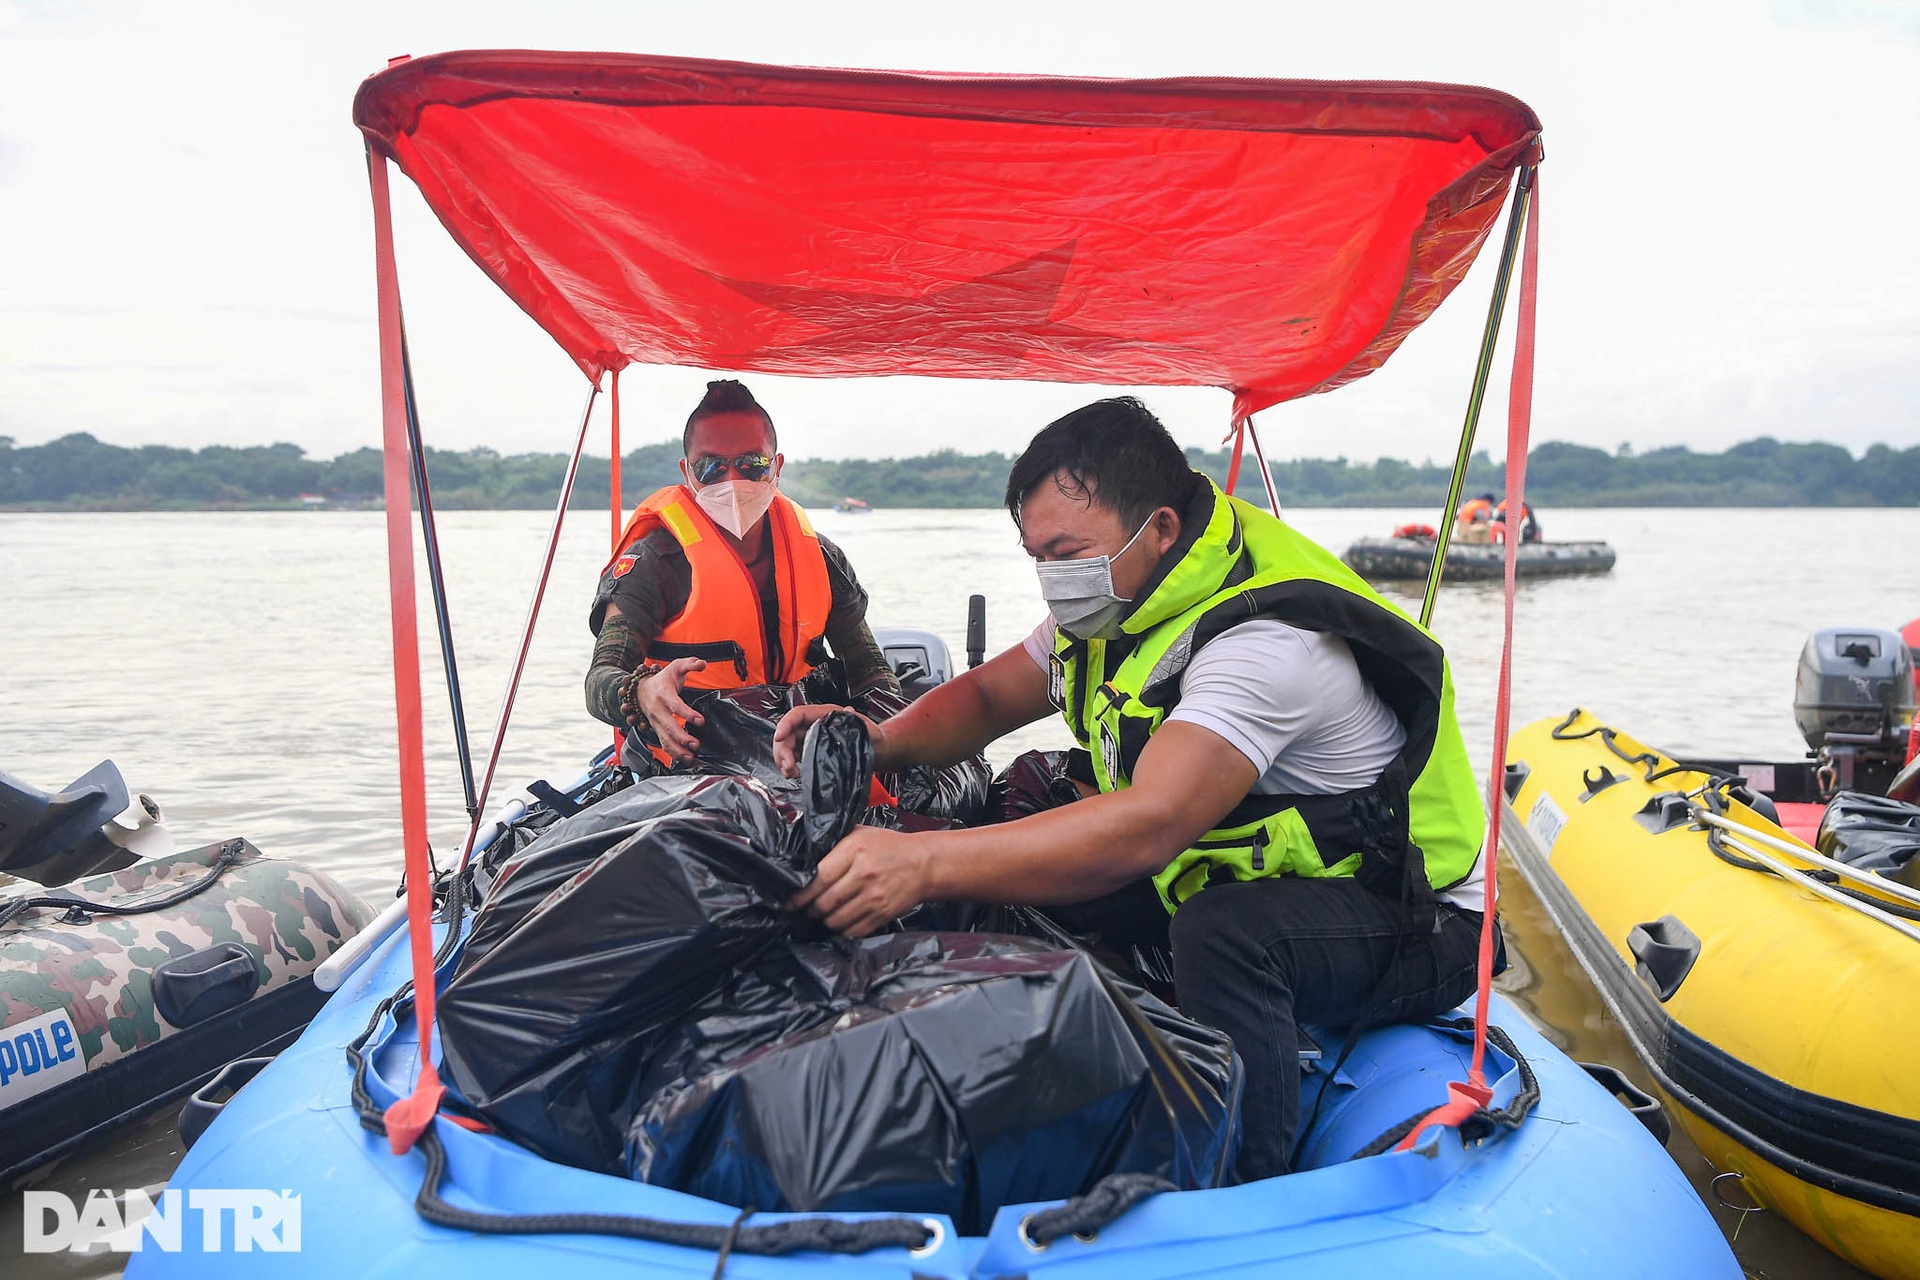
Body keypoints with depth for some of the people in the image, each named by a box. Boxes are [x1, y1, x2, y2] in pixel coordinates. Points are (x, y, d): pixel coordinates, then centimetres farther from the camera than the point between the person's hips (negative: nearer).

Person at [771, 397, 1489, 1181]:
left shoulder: (1265, 640, -30)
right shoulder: (1118, 593, -3)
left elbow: (1150, 826, -42)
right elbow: (990, 694, 7)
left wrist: (923, 864, -47)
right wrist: (879, 743, -14)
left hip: (1409, 925, -8)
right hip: (1243, 881, 8)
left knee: (1221, 935, -38)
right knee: (1025, 840, -2)